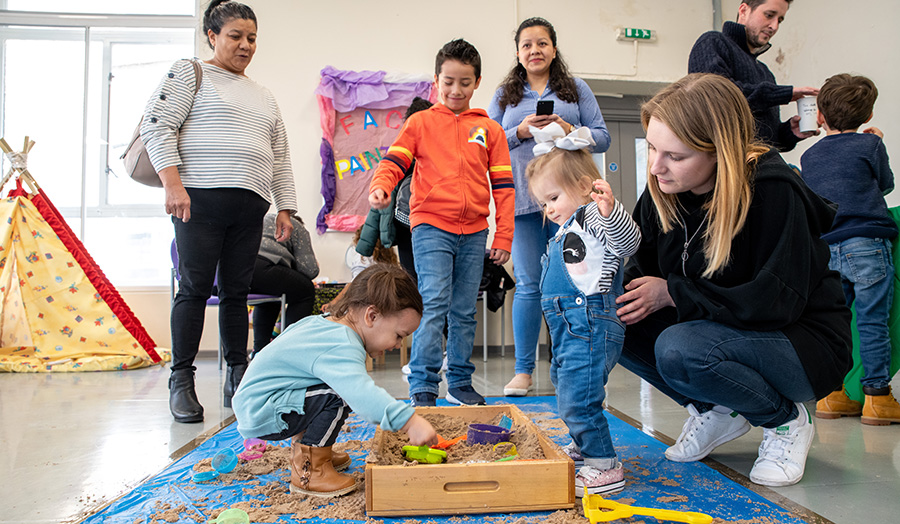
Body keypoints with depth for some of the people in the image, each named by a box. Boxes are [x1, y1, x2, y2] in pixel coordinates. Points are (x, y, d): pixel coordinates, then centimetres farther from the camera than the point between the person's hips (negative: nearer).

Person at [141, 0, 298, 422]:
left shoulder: (264, 97, 25)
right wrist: (172, 183, -15)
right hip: (200, 198, -5)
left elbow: (280, 158, 24)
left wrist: (285, 207, 14)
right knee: (195, 287, -6)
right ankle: (181, 381, 1)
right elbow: (157, 126, -3)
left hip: (249, 206, 5)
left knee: (236, 290, 5)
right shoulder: (189, 73, 8)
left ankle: (238, 380, 11)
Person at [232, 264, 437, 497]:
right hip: (260, 415, -10)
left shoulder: (323, 322, 7)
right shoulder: (341, 347, -28)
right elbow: (361, 393, -45)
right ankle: (308, 471, -12)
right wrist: (408, 420, -51)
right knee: (338, 395, -26)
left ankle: (302, 446, 25)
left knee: (342, 386, 15)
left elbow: (290, 333, 27)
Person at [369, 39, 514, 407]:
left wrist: (503, 237, 4)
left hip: (474, 232, 3)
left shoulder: (489, 129, 13)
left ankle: (460, 383, 19)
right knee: (434, 304, -13)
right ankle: (423, 387, -6)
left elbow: (503, 185, 10)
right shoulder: (420, 122, 8)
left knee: (464, 311, 9)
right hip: (431, 226, -3)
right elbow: (394, 162, 0)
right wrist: (380, 186, -23)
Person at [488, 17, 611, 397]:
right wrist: (521, 130, -6)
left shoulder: (576, 89, 17)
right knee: (528, 285, -2)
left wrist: (570, 131, -9)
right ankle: (523, 371, 5)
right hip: (523, 199, 0)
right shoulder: (505, 95, 18)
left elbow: (603, 137, 10)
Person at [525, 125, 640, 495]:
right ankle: (584, 445, 42)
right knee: (564, 384, 24)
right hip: (569, 326, 11)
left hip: (590, 325, -11)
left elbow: (629, 242, -30)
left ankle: (605, 467, -1)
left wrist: (610, 209, -43)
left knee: (577, 398, -12)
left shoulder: (595, 216, -10)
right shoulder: (569, 228, 22)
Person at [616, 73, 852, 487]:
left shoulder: (773, 190, -25)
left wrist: (673, 292, -25)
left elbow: (777, 301, -28)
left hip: (804, 342, -6)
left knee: (679, 350, -34)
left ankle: (787, 421, -3)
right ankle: (718, 412, 6)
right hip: (722, 328, 7)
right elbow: (644, 265, 4)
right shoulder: (663, 192, -6)